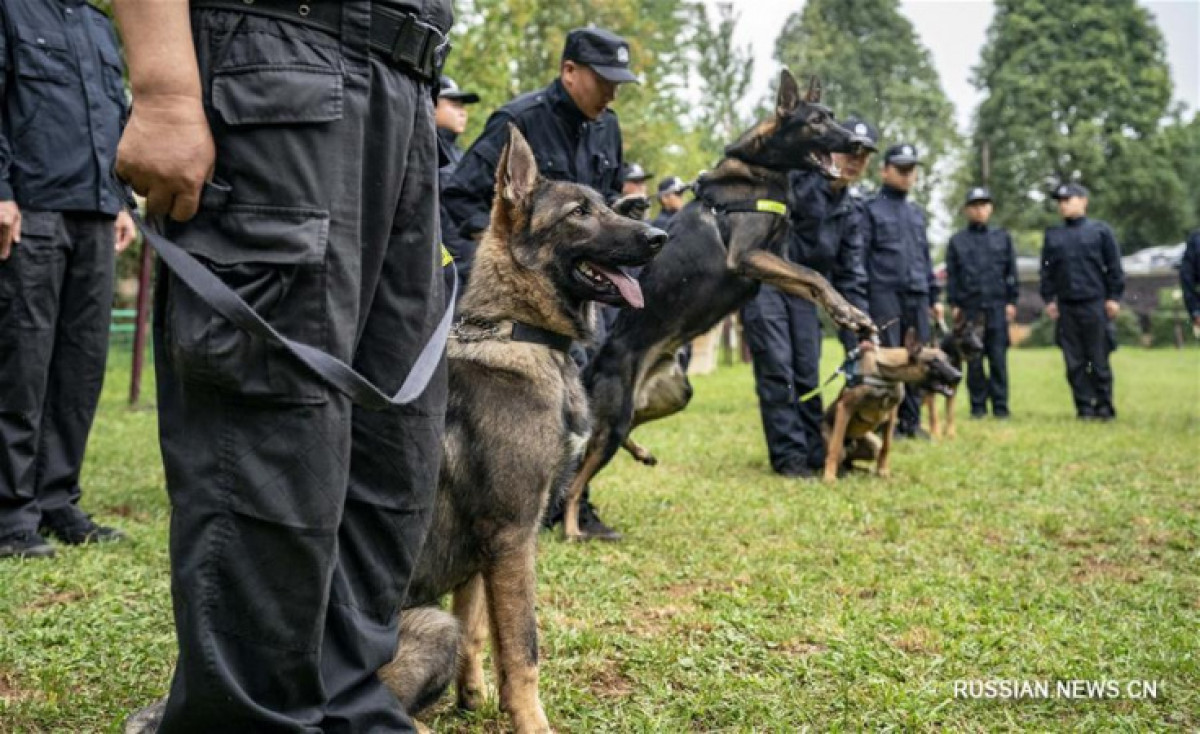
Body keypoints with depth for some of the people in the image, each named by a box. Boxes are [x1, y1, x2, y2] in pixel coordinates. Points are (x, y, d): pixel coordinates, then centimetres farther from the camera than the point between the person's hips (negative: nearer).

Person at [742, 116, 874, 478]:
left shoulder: (851, 212, 9)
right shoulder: (795, 177, -11)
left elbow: (850, 277, 11)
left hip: (803, 290, 6)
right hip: (761, 281, -6)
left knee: (808, 374, 6)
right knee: (776, 369, -8)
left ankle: (814, 452, 17)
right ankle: (788, 455, -2)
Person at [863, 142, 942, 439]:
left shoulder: (916, 212, 20)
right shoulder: (871, 209, 1)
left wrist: (935, 296, 17)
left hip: (917, 296, 6)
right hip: (885, 295, -6)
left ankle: (911, 420, 12)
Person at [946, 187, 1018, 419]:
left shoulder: (1002, 238, 11)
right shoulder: (957, 240, 9)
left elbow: (1011, 272, 10)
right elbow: (952, 275, 7)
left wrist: (1011, 301, 3)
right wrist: (953, 304, 0)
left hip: (997, 306, 0)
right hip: (969, 306, 0)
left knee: (998, 358, -2)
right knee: (973, 359, 2)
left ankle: (1000, 406, 3)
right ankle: (978, 405, 8)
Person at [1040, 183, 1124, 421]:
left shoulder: (1100, 231, 3)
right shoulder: (1053, 236, 12)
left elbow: (1114, 267, 2)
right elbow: (1046, 270, 14)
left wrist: (1114, 297, -3)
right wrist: (1049, 299, 7)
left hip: (1095, 304, -3)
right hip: (1066, 306, 3)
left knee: (1099, 360, 0)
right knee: (1074, 362, 3)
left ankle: (1104, 407, 8)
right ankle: (1084, 407, 8)